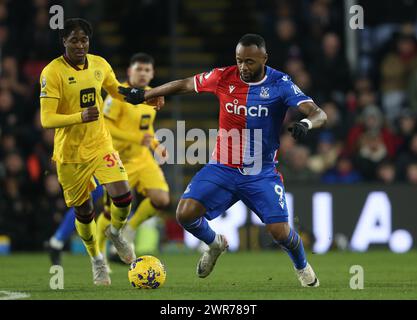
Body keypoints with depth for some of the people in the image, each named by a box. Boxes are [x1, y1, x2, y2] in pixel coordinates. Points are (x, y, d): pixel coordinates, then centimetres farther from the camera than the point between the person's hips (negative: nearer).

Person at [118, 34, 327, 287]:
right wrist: (144, 95, 18)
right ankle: (214, 244, 19)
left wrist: (306, 123, -45)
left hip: (262, 174, -2)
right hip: (223, 168, 2)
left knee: (280, 231, -15)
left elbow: (318, 114, -21)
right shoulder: (224, 77, -4)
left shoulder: (280, 84, -12)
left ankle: (302, 266, 22)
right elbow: (185, 84, 12)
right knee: (185, 213, -16)